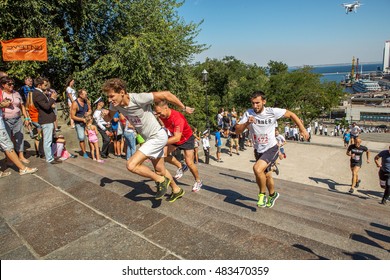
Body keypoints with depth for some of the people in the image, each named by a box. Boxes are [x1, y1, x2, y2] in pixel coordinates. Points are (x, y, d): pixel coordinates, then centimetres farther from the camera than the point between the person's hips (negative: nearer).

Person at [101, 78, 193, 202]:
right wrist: (105, 115, -13)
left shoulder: (138, 99, -30)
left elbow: (166, 94, -23)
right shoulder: (115, 104, -7)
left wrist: (184, 108, -13)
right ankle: (177, 190, 43)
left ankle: (161, 180, 2)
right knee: (160, 170, 20)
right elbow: (109, 118, 11)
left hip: (158, 136, -8)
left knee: (131, 165, -18)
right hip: (149, 138, 8)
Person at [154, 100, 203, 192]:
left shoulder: (177, 117, -38)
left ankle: (198, 181, 20)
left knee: (189, 163, -7)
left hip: (187, 139, -6)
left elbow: (177, 138, -42)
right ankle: (180, 166, 12)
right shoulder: (161, 116, -18)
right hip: (174, 138, 6)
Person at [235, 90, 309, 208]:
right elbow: (237, 130, -13)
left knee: (257, 168, -28)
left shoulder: (273, 112, -18)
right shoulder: (248, 113, -11)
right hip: (258, 150, 4)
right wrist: (247, 123, -31)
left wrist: (302, 129, -5)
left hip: (271, 149, -4)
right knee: (266, 176, 21)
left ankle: (262, 194, -2)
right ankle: (272, 195, 50)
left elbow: (291, 114, -4)